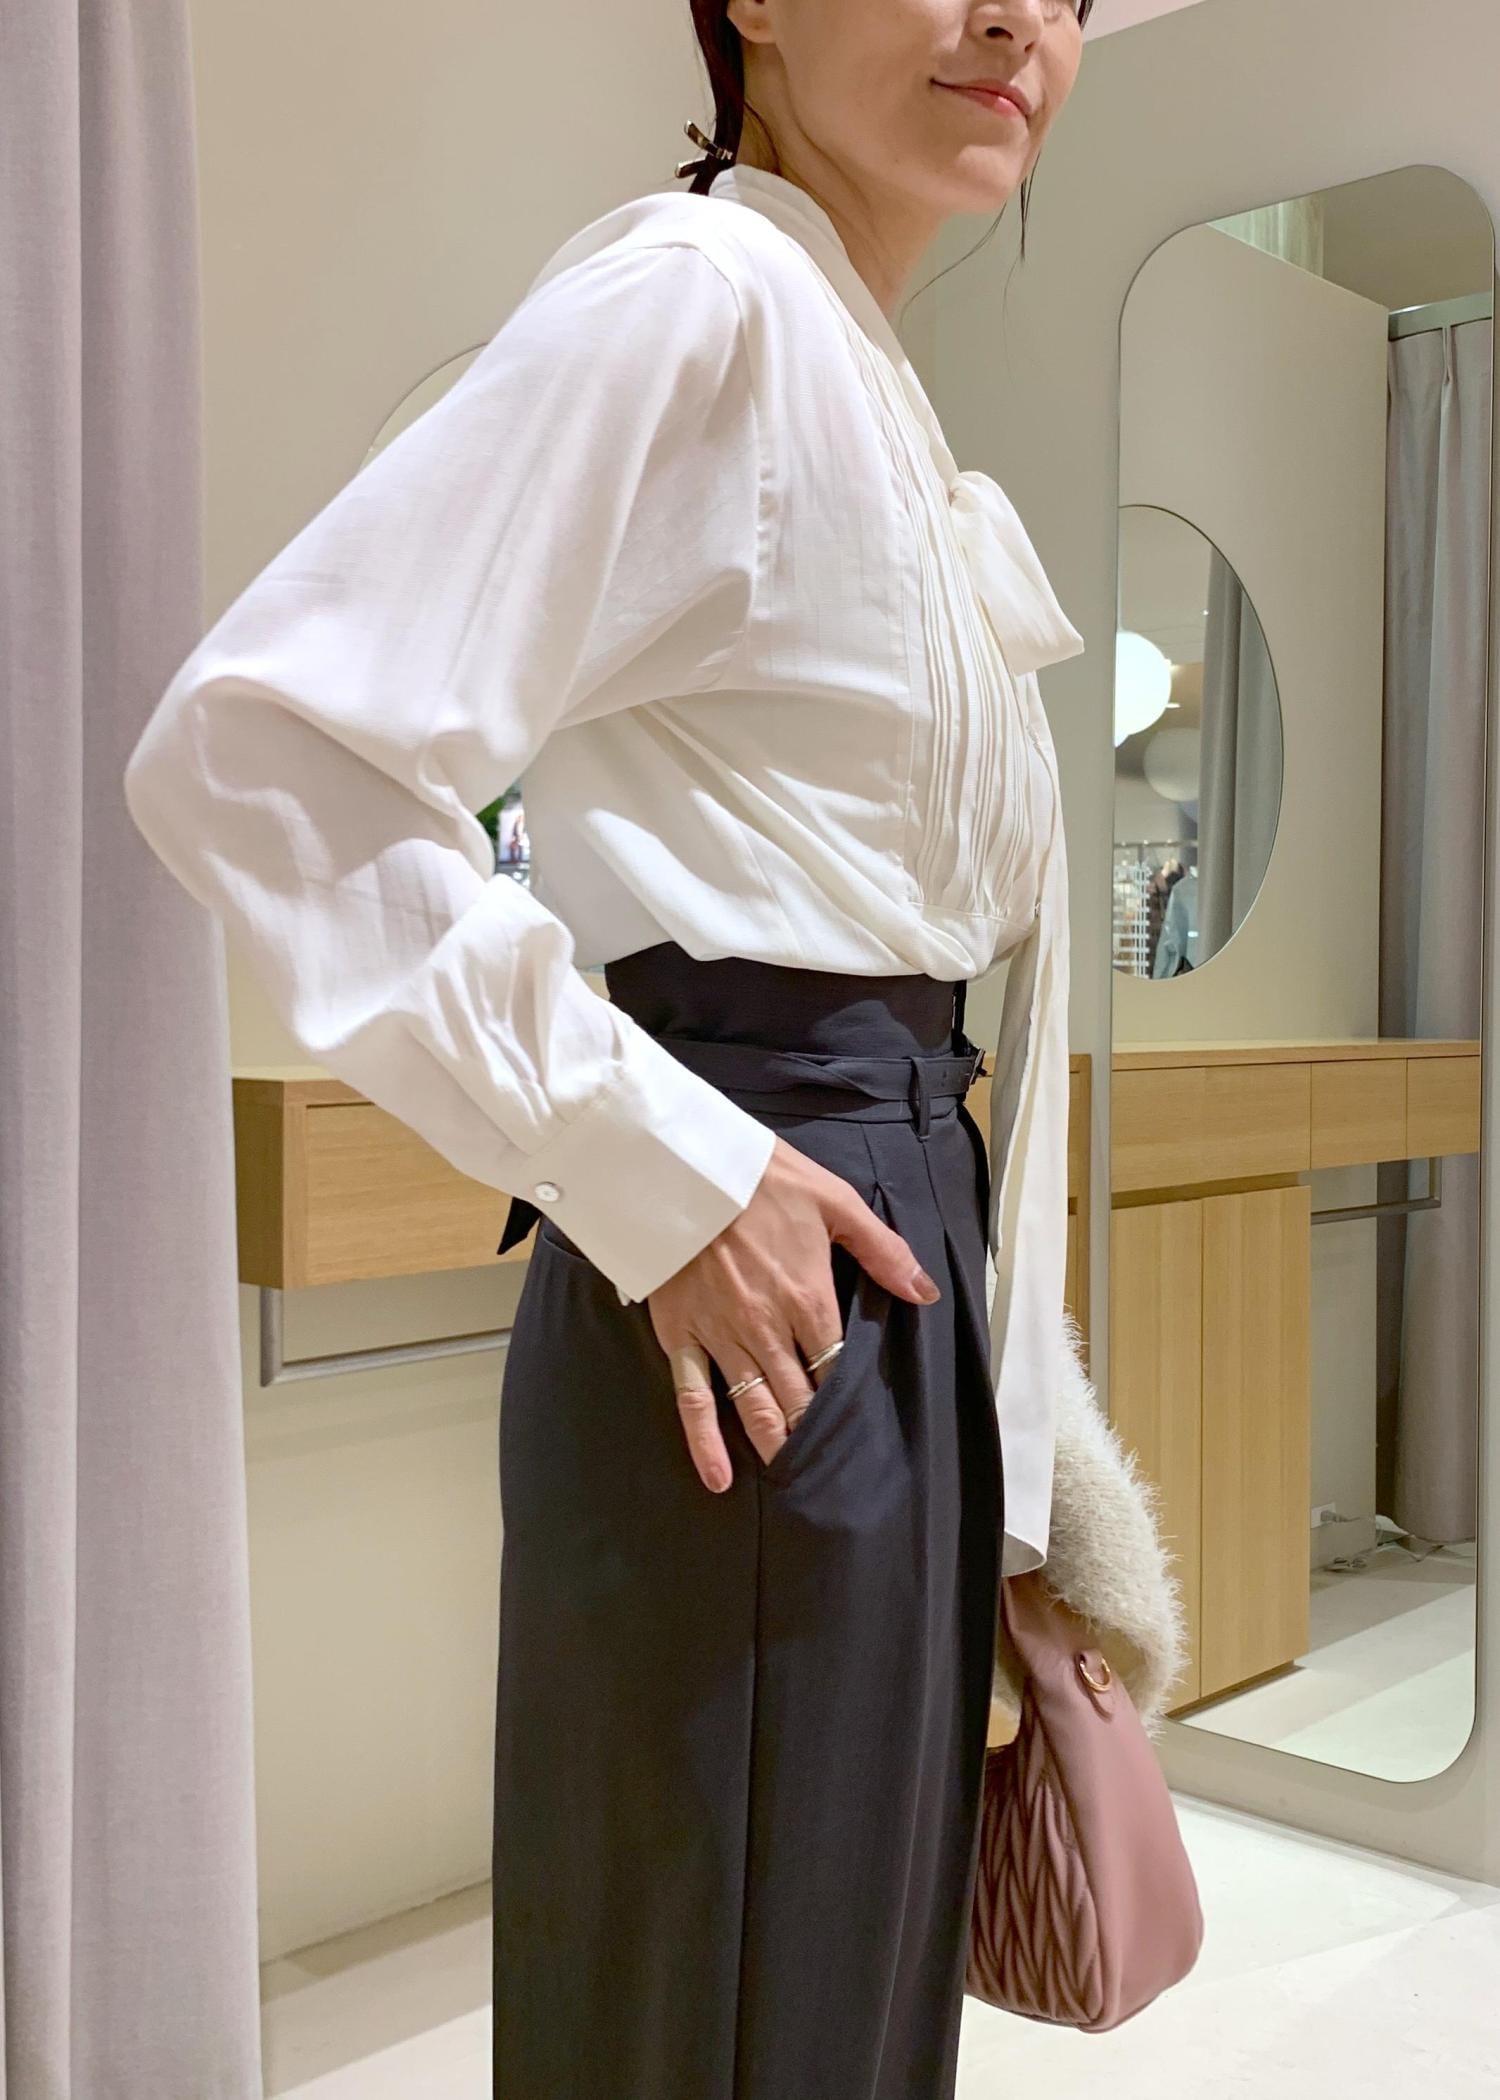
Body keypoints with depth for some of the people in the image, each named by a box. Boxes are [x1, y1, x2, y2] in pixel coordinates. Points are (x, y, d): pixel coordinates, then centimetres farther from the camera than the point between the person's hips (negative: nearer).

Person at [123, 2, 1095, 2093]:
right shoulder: (696, 294, -10)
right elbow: (256, 744, -22)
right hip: (754, 1286, -9)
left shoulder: (877, 393, 18)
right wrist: (649, 1171, -22)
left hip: (902, 1236, 9)